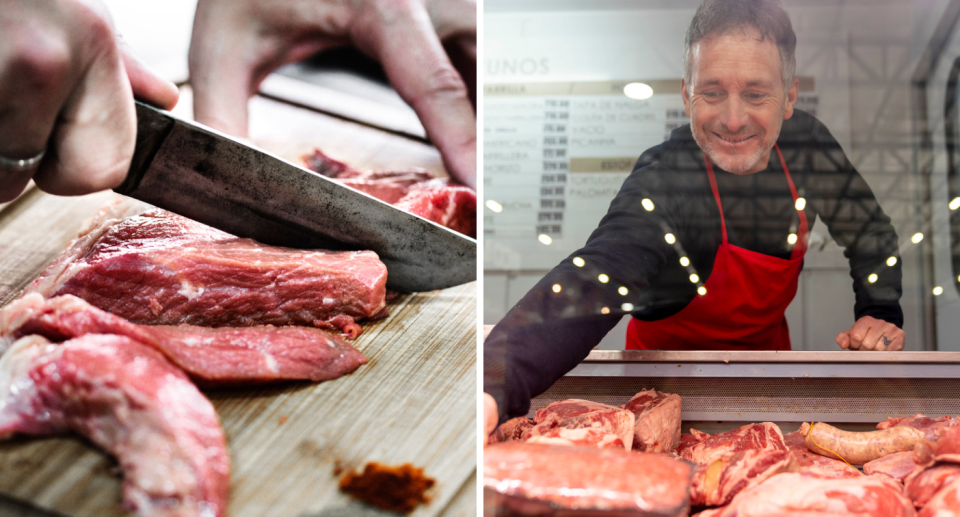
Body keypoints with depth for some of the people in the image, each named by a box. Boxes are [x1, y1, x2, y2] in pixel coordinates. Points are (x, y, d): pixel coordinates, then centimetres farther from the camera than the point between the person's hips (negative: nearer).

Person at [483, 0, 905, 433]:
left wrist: (880, 314, -16)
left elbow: (868, 231, 2)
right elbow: (597, 276, -52)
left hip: (769, 347, 3)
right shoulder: (663, 182, -33)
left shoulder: (806, 145, -15)